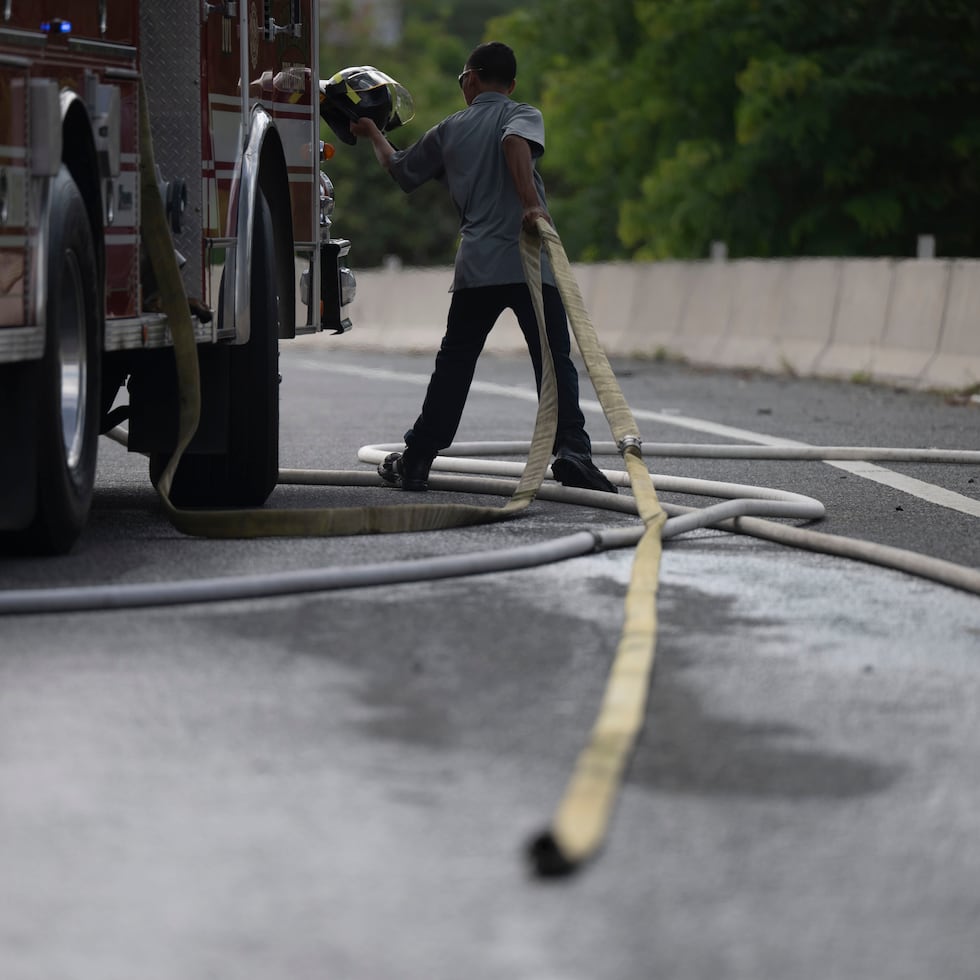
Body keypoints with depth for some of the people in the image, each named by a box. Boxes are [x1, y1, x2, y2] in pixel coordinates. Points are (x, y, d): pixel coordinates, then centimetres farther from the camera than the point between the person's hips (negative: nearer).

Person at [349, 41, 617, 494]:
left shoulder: (448, 131, 17)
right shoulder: (522, 115, 5)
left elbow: (400, 168, 31)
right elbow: (515, 141, -19)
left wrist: (373, 133, 50)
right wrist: (531, 202, -28)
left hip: (475, 267, 3)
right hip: (529, 261, -3)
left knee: (454, 364, 13)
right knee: (554, 361, -3)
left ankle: (416, 460, 14)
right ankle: (571, 453, -16)